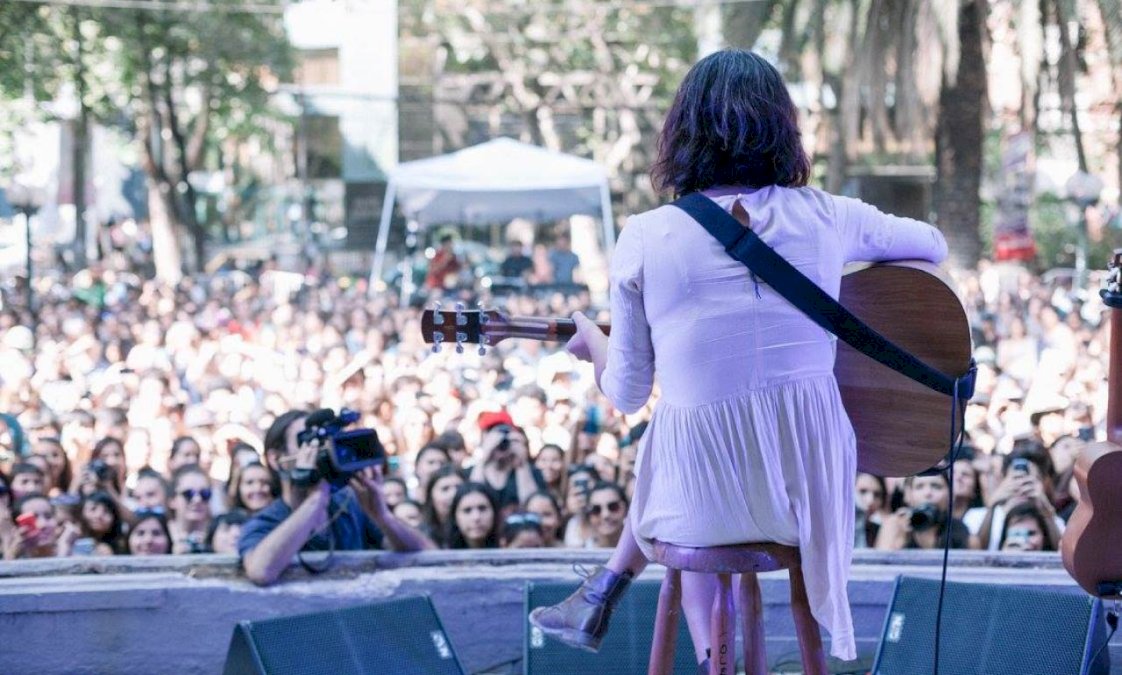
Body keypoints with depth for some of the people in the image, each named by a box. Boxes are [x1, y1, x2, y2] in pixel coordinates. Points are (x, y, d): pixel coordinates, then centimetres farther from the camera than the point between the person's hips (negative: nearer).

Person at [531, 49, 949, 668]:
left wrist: (590, 341, 24)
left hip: (704, 500, -2)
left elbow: (627, 393, 3)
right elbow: (932, 245, 17)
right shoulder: (825, 217, -3)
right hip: (813, 486, 2)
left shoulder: (645, 239, -7)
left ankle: (713, 656, 35)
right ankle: (598, 601, 44)